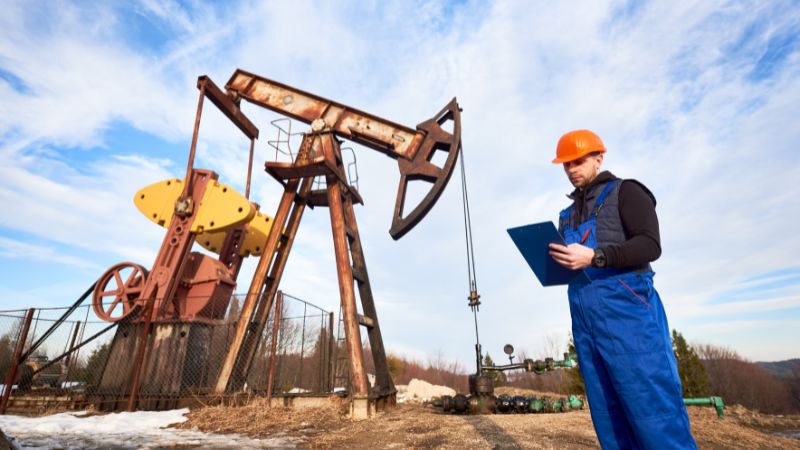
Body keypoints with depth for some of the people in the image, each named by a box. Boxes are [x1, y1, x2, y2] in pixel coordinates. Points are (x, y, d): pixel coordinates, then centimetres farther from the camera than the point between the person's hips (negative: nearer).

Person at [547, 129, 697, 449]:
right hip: (584, 317, 7)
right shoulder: (568, 213, 24)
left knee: (654, 411, -7)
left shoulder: (625, 192, 6)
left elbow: (650, 245, -10)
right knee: (608, 417, 8)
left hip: (625, 308, -6)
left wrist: (594, 256, -21)